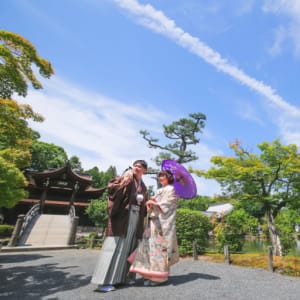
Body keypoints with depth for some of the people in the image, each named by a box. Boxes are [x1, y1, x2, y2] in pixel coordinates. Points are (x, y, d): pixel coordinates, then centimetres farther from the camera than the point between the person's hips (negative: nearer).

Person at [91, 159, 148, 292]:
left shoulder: (143, 186, 19)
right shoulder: (125, 177, -1)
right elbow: (111, 188, -15)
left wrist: (148, 204, 5)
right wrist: (124, 181, -26)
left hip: (136, 217, 7)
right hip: (122, 215, -7)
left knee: (128, 246, 11)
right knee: (115, 246, -8)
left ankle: (122, 276, 22)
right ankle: (104, 281, -3)